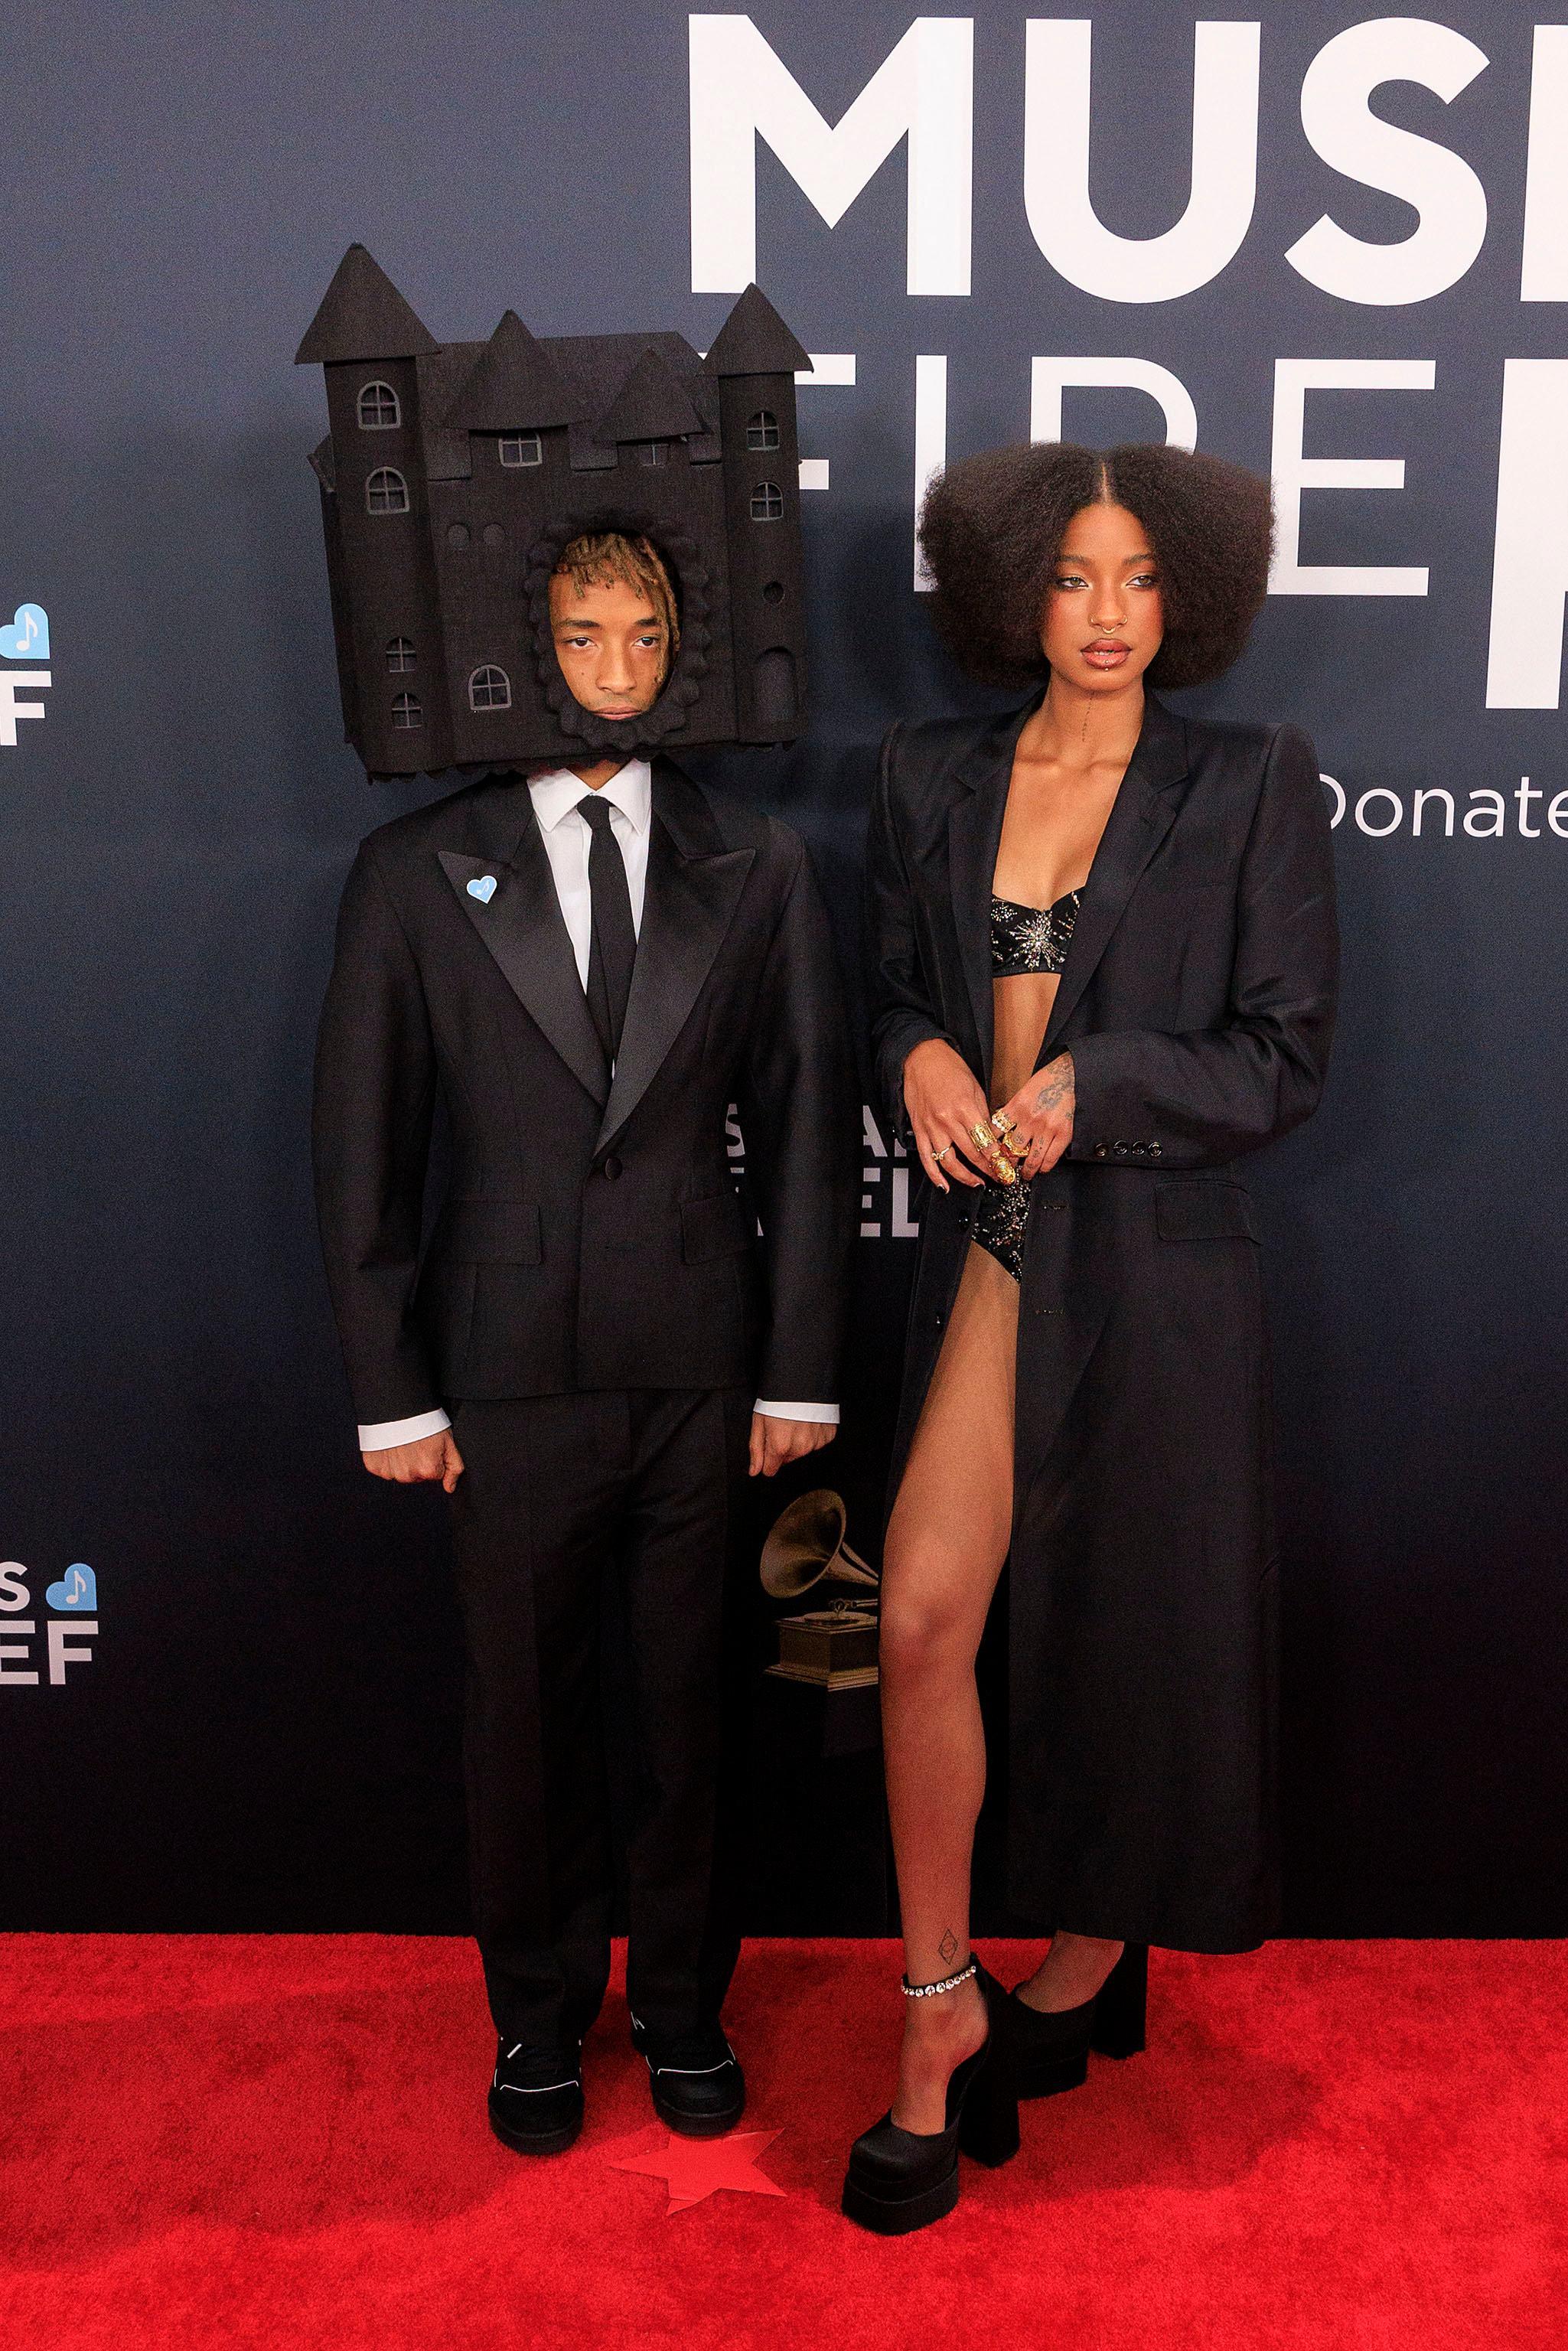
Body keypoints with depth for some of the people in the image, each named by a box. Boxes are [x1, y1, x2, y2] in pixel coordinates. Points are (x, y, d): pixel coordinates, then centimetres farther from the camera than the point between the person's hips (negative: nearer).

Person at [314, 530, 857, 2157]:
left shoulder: (754, 869, 4)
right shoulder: (416, 871, 1)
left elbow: (805, 1131, 4)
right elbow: (362, 1148, 1)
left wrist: (797, 1371, 1)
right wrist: (391, 1389, -2)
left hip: (700, 1371, 1)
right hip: (508, 1370, -1)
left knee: (687, 1704, 13)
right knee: (524, 1715, 13)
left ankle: (683, 2004, 36)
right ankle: (540, 2015, 35)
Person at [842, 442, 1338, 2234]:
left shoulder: (1250, 784, 0)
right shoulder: (931, 777, 9)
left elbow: (1286, 1055, -2)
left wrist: (1091, 1089, -14)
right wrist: (922, 1061, -7)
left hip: (1156, 1263, -2)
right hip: (991, 1250, 2)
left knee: (1135, 1630, 9)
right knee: (925, 1617, -9)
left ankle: (1090, 1964, 35)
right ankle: (942, 2006, 10)